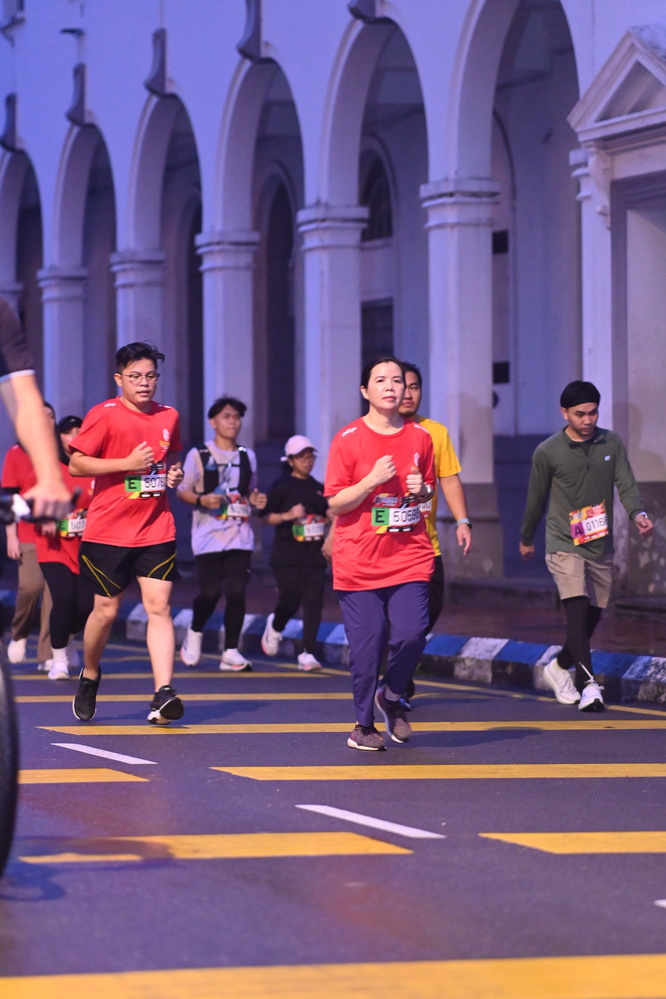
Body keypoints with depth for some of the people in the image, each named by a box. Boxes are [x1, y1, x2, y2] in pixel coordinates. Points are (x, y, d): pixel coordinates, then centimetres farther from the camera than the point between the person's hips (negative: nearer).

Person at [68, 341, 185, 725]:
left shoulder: (169, 417, 9)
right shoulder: (104, 415, -7)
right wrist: (128, 463, -18)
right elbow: (76, 464, -10)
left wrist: (175, 474, 4)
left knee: (159, 607, -9)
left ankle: (163, 694, -16)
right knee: (107, 610, 5)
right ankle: (90, 675, 31)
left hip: (157, 530, 3)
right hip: (108, 531, -3)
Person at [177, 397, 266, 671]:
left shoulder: (247, 456, 14)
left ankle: (231, 651, -1)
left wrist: (256, 500, 2)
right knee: (210, 591, -5)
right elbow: (182, 490, 1)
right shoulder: (199, 455, 1)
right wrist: (202, 500, -18)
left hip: (240, 535, 3)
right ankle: (194, 633, 24)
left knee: (237, 592, -6)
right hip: (209, 534, -3)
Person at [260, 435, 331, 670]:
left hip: (314, 554, 4)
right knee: (290, 600, -10)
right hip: (287, 555, -4)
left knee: (313, 602, -7)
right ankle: (275, 626, 26)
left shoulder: (319, 488, 16)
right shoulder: (281, 486, 0)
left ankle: (308, 653, -5)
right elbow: (267, 516, -3)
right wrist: (288, 515, -18)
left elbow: (327, 516, 26)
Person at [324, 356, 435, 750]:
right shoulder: (348, 439, -3)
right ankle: (364, 725, 15)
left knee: (412, 634, -13)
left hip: (409, 558, 2)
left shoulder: (420, 437, 7)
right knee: (366, 644, -3)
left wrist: (422, 491, -3)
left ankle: (391, 696, 16)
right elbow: (335, 503, -4)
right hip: (359, 562, -2)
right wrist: (372, 480, -18)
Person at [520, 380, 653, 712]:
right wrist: (526, 540, 17)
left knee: (592, 617, 12)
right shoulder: (548, 452, -5)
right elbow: (536, 499, 6)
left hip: (600, 546, 4)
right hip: (564, 544, -4)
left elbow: (626, 484, -3)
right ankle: (588, 685, -26)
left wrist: (637, 513, -24)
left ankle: (559, 667, 37)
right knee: (578, 609, -20)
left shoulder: (612, 443, 4)